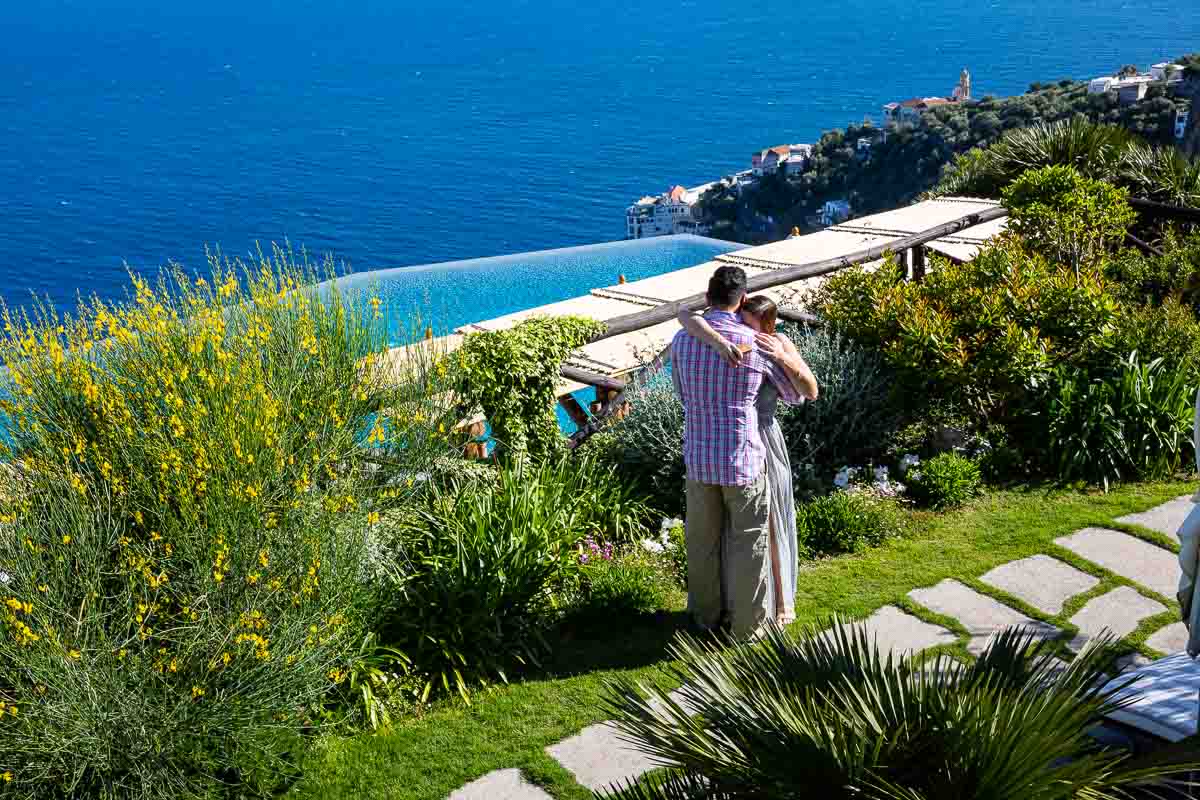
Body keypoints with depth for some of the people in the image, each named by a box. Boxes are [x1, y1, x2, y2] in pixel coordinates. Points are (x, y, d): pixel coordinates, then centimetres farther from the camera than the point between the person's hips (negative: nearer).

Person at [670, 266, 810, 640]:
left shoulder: (681, 339, -2)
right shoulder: (757, 343, -10)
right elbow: (795, 393, 7)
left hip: (699, 458, 3)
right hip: (743, 459, -3)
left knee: (703, 539, 20)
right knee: (748, 542, 12)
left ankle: (706, 613, 34)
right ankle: (746, 624, 20)